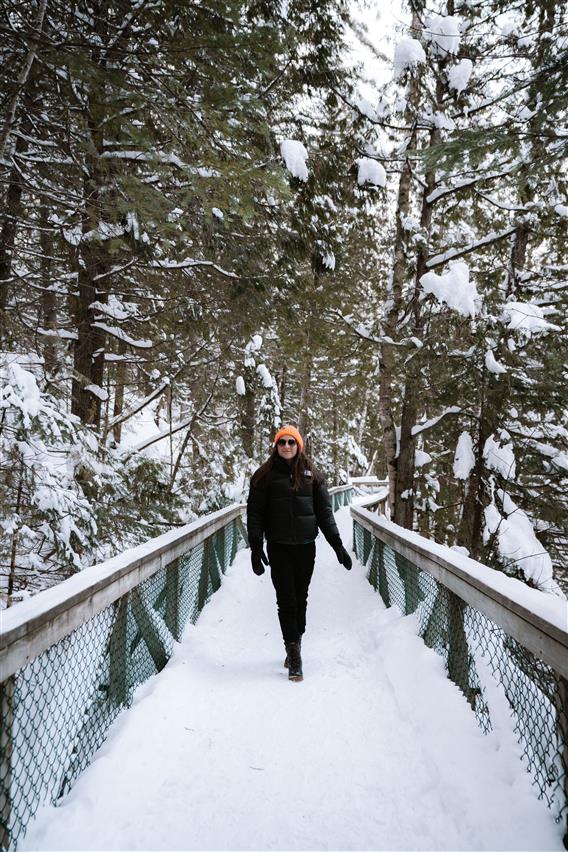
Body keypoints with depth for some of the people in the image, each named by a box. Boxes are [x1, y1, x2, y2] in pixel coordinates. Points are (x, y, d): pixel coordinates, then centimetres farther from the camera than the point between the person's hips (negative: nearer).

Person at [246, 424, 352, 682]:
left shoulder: (311, 474, 6)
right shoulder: (265, 475, 0)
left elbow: (324, 511, 7)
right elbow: (255, 513, -1)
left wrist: (337, 544, 1)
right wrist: (256, 547, -8)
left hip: (305, 546, 2)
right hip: (279, 547, -2)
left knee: (301, 599, 9)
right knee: (287, 601, -3)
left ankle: (295, 644, 25)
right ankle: (294, 657, 0)